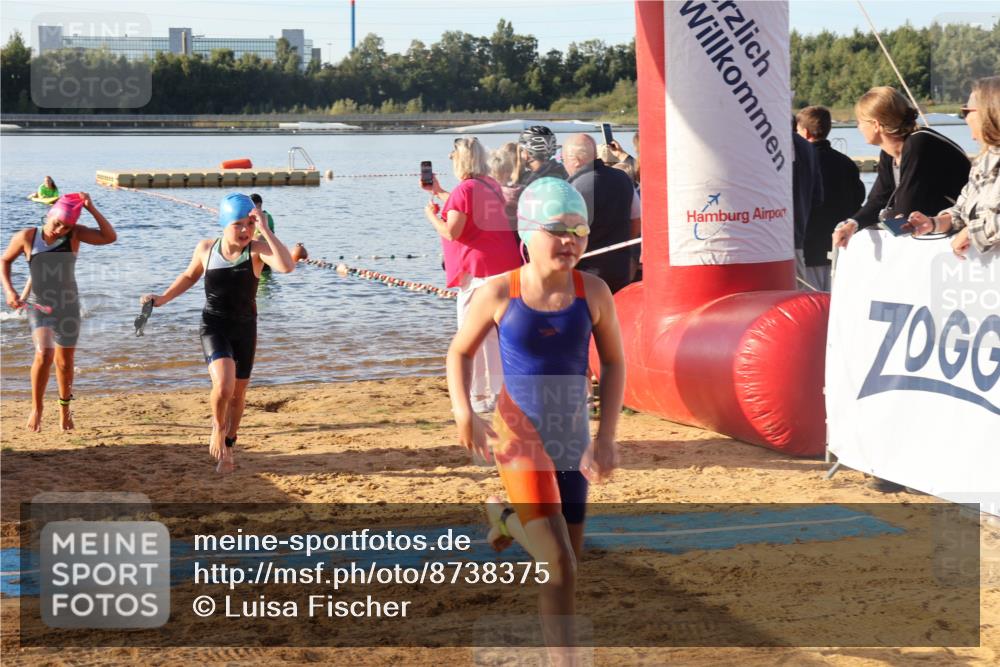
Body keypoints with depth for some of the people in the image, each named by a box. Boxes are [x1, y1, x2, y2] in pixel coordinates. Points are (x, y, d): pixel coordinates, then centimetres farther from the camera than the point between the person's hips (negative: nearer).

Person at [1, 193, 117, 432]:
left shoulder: (74, 235, -8)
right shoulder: (26, 237, -9)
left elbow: (110, 237, -19)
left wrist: (91, 208, -24)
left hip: (68, 306, 2)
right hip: (39, 307, -2)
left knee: (65, 362, 13)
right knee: (44, 354, -24)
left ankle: (64, 407, 39)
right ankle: (36, 407, -6)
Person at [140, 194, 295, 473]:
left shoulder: (257, 249, -14)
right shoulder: (206, 249, -7)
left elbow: (287, 266, -35)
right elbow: (190, 276, 15)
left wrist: (265, 230, -35)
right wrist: (163, 298, 6)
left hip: (245, 329, 1)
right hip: (214, 327, -1)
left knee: (238, 393, 14)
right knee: (223, 385, -24)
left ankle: (229, 446, 38)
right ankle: (218, 428, 8)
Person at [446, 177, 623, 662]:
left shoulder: (592, 293, -6)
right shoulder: (499, 293, -11)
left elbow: (614, 363, 4)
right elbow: (460, 352, 3)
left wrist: (606, 436, -3)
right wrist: (464, 412, -12)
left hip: (572, 438, 4)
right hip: (520, 435, -4)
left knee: (565, 562, 16)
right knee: (560, 565, -17)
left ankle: (508, 518, 47)